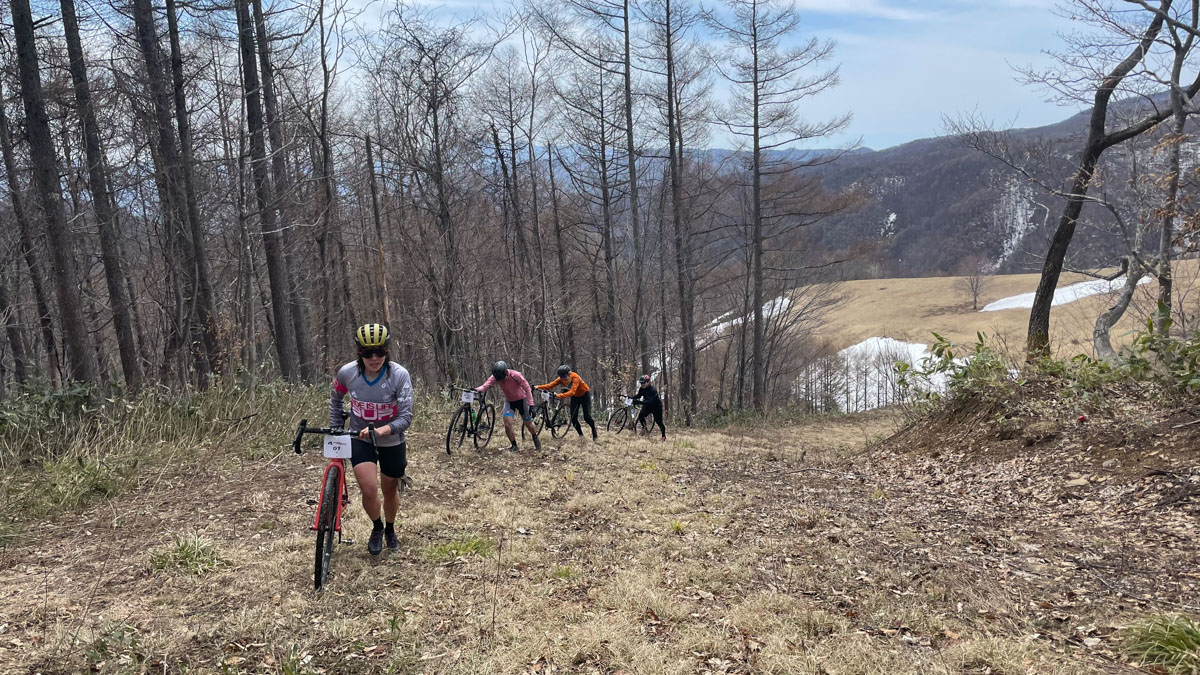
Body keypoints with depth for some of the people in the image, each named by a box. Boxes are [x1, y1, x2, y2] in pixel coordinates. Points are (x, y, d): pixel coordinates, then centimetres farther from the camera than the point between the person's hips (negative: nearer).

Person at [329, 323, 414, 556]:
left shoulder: (399, 375, -24)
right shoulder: (347, 373, -16)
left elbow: (406, 417, -25)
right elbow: (335, 400, 6)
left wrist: (380, 430, -40)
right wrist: (336, 431, 4)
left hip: (392, 442, 0)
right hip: (360, 439, 0)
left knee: (390, 490, 15)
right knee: (369, 490, -16)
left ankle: (390, 530, 46)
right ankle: (376, 528, 16)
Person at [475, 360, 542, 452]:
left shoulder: (516, 375, -31)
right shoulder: (496, 377, -21)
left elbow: (527, 389, -25)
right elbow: (485, 385, -33)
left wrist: (531, 405, -29)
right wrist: (477, 389, -55)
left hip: (521, 400, -2)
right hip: (509, 401, 2)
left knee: (528, 424, 8)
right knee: (507, 424, -15)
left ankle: (536, 439, 38)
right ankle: (513, 445, 6)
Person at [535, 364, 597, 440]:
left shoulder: (575, 378, -36)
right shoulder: (561, 379, -19)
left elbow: (571, 392, -47)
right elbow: (550, 385, -28)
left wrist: (559, 395, -59)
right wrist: (538, 387, -43)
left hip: (584, 395, -5)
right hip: (575, 396, 5)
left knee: (587, 417, -8)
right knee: (573, 418, -5)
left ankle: (594, 429, 21)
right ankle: (581, 434, 13)